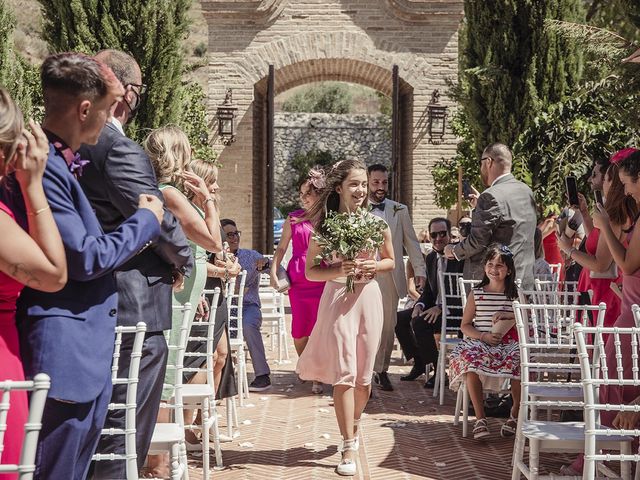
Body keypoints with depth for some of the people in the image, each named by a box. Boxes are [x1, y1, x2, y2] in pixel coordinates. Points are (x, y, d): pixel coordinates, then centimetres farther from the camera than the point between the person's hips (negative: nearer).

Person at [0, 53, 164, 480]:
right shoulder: (42, 166, -19)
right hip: (65, 355, -10)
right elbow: (85, 259, -19)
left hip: (89, 355, 10)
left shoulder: (61, 162, 14)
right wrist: (145, 220, -6)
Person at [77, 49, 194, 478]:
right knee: (127, 432, 0)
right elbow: (160, 220, -17)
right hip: (136, 311, -9)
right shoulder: (121, 150, -19)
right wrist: (183, 262, 2)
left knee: (98, 424, 19)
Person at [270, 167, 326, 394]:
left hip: (321, 280, -1)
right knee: (298, 332, 4)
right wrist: (273, 272, 1)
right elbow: (281, 248, 11)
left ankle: (317, 378, 6)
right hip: (297, 280, 1)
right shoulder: (293, 218, 7)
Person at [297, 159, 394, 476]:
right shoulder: (324, 224, -3)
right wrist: (338, 270, -17)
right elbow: (310, 271, 0)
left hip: (369, 297, 2)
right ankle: (349, 447, -4)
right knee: (343, 373, -7)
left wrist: (374, 266, -7)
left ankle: (353, 429, 32)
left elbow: (391, 260, 14)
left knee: (363, 374, 9)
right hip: (337, 298, -2)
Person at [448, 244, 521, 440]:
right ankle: (480, 419, -24)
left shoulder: (516, 295, 9)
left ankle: (515, 415, -8)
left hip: (509, 343, 0)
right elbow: (465, 325, 7)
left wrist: (509, 316, -11)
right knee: (469, 360, -34)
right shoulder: (476, 294, 8)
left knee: (520, 360, -32)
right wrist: (484, 336, -10)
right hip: (480, 342, 0)